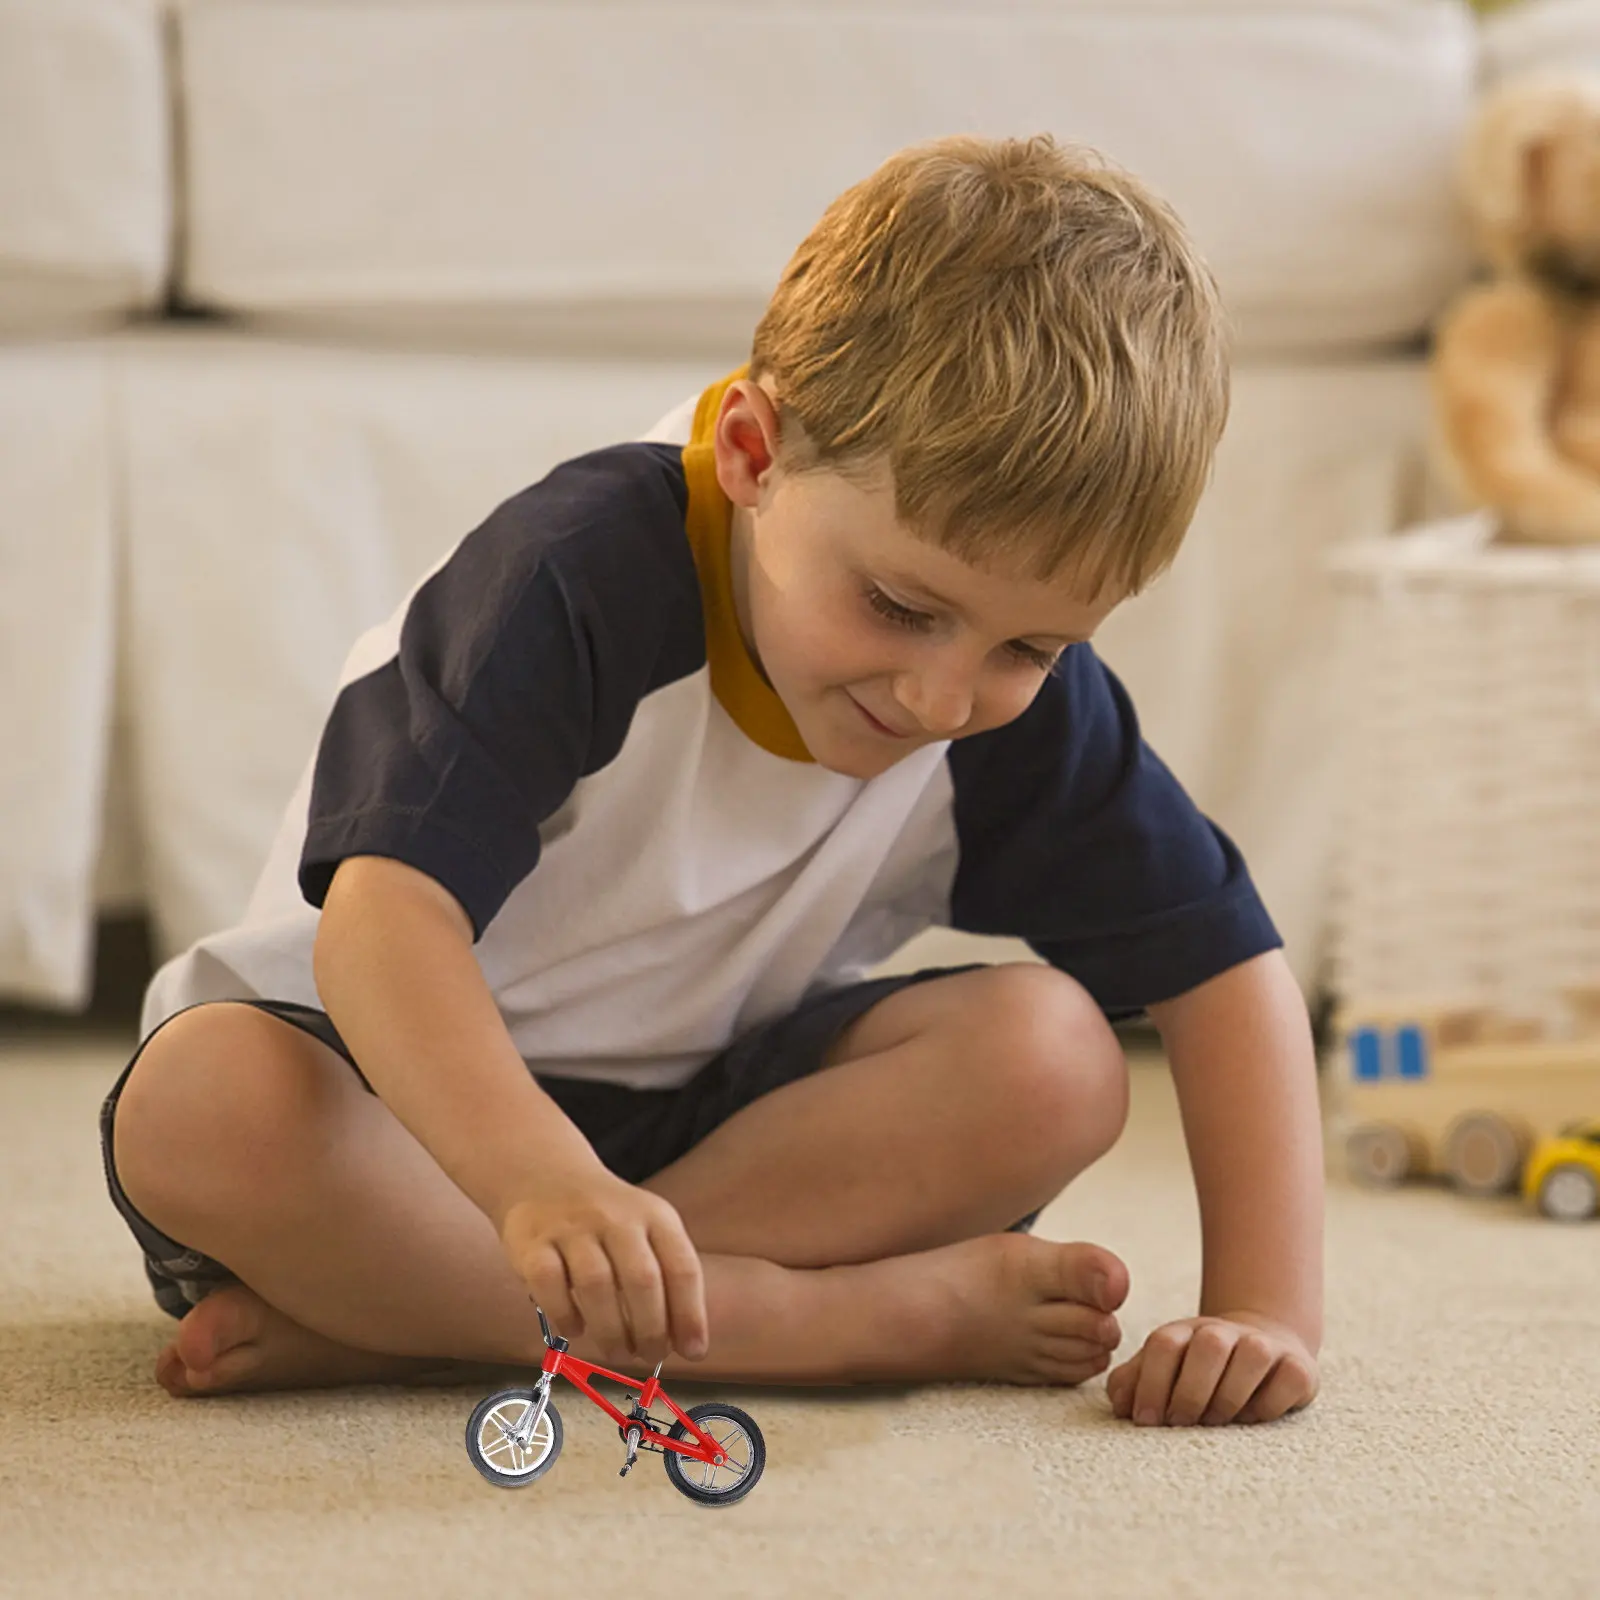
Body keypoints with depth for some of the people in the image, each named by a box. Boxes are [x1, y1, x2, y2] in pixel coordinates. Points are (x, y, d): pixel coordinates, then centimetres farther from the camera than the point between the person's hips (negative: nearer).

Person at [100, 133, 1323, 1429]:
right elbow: (384, 910, -39)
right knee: (197, 1106, -37)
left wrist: (1266, 1308, -20)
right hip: (404, 1085, -4)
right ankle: (826, 1317, -33)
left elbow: (1226, 965, -7)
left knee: (1052, 1058, -23)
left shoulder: (1023, 705, -11)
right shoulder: (585, 577, -28)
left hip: (705, 1108, 4)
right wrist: (540, 1178, -56)